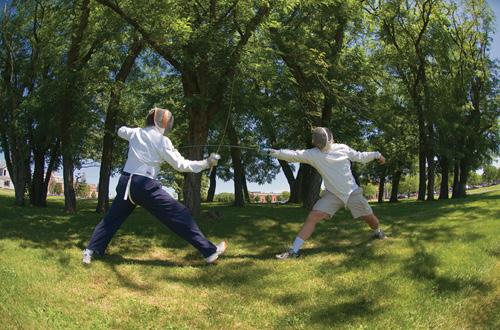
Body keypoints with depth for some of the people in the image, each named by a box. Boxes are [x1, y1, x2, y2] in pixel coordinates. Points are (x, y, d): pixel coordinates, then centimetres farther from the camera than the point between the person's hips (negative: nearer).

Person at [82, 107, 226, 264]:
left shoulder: (135, 133, 12)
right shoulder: (161, 140, -4)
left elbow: (120, 131, 36)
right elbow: (180, 165, -5)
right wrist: (206, 163, -1)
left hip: (125, 183, 6)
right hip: (144, 186, -6)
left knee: (111, 220, 23)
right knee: (180, 215, -6)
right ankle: (209, 250, -9)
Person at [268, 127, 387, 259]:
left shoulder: (342, 148, -7)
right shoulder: (313, 154, -9)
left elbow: (360, 157, 9)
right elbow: (293, 155, -20)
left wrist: (376, 154, 7)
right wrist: (274, 152, -32)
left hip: (352, 192, 1)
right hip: (333, 194, 0)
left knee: (369, 217, 12)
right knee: (312, 217, -18)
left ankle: (377, 232, 50)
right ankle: (294, 250, -16)